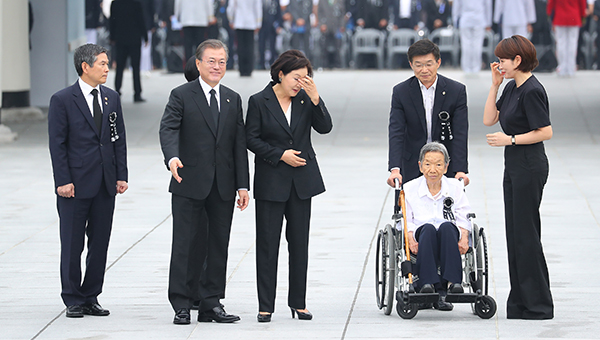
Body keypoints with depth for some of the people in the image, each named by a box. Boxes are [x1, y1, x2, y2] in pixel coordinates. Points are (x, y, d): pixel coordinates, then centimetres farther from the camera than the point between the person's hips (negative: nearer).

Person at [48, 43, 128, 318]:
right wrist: (63, 181, -13)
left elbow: (119, 139, 12)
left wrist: (121, 175, 5)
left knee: (100, 244, 6)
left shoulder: (112, 98, 10)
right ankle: (73, 301, 10)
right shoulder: (62, 100, -5)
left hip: (105, 184, 5)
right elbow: (57, 144, -7)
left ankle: (90, 298, 15)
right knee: (72, 245, 1)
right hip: (75, 185, -5)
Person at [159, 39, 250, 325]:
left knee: (218, 245, 6)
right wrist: (173, 157, -35)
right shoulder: (181, 96, 0)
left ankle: (211, 304, 13)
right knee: (186, 246, -3)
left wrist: (243, 185, 6)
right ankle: (181, 306, 2)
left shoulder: (233, 100, 13)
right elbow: (168, 129, -15)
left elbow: (239, 145, 12)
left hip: (223, 187, 4)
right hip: (190, 184, -4)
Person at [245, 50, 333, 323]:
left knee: (299, 243, 7)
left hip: (301, 181, 3)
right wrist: (280, 155, -13)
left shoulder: (304, 99, 3)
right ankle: (265, 306, 3)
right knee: (267, 244, -1)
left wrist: (315, 98, -17)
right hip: (271, 182, -3)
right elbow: (252, 139, -5)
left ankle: (298, 302, 15)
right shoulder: (259, 101, -5)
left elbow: (324, 127, -6)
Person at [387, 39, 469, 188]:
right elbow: (396, 133, -12)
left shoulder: (457, 91, -7)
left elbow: (460, 135, -11)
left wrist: (460, 170, -22)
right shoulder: (401, 92, -5)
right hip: (412, 169, 1)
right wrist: (395, 169, -25)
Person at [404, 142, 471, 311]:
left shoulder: (455, 187, 17)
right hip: (421, 239, 0)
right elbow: (407, 221, 8)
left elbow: (463, 219, 9)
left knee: (447, 226, -35)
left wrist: (464, 238, -11)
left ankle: (452, 282, -48)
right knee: (428, 228, -36)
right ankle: (428, 283, -51)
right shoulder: (410, 189, 14)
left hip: (449, 240, 1)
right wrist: (410, 239, -13)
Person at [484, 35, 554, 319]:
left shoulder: (532, 91, -17)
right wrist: (495, 85, 7)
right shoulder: (512, 87, 12)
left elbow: (545, 132, -19)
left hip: (529, 165, -10)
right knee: (515, 233, 11)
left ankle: (537, 304, 1)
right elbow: (489, 119, 13)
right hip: (514, 165, 10)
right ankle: (520, 303, 16)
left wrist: (510, 139, -17)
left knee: (526, 233, -5)